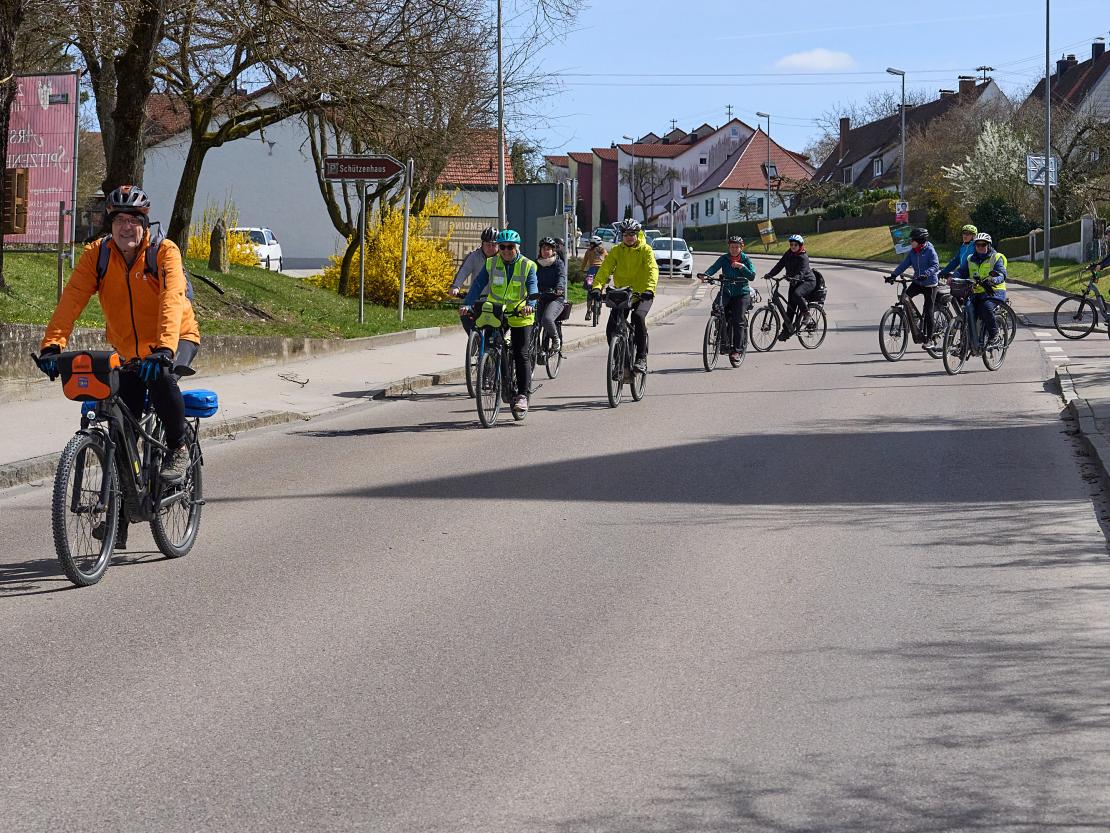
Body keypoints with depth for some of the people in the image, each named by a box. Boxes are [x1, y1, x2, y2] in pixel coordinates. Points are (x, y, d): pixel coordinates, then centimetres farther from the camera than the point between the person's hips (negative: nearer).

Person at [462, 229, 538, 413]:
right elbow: (478, 284, -9)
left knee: (521, 355, -6)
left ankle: (523, 395, -4)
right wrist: (467, 304, -25)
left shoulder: (527, 266, -6)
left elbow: (533, 287, -19)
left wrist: (530, 305, -40)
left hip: (520, 316, -2)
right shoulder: (491, 264, 0)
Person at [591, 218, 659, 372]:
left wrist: (649, 289, -37)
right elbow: (605, 268, -9)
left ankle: (641, 358, -24)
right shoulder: (616, 251, 3)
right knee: (611, 328, -10)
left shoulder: (645, 250, -5)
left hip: (641, 295, -3)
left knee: (638, 317, -32)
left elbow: (652, 270, -19)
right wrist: (597, 286, -28)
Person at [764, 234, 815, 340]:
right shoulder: (788, 254, 2)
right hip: (794, 282, 7)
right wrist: (770, 274, -17)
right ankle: (787, 329, 7)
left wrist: (795, 278, -50)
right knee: (790, 305, 2)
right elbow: (780, 265, -3)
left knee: (797, 294, -35)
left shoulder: (803, 257, -19)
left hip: (808, 281, -7)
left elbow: (801, 271, -31)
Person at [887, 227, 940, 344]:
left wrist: (926, 274, -42)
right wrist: (893, 275, -15)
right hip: (917, 282, 5)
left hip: (930, 284, -5)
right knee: (905, 296, -23)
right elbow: (904, 264, -2)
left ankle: (929, 337, 9)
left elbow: (935, 266, -25)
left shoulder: (930, 250, -14)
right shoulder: (912, 252, 3)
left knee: (928, 311, -2)